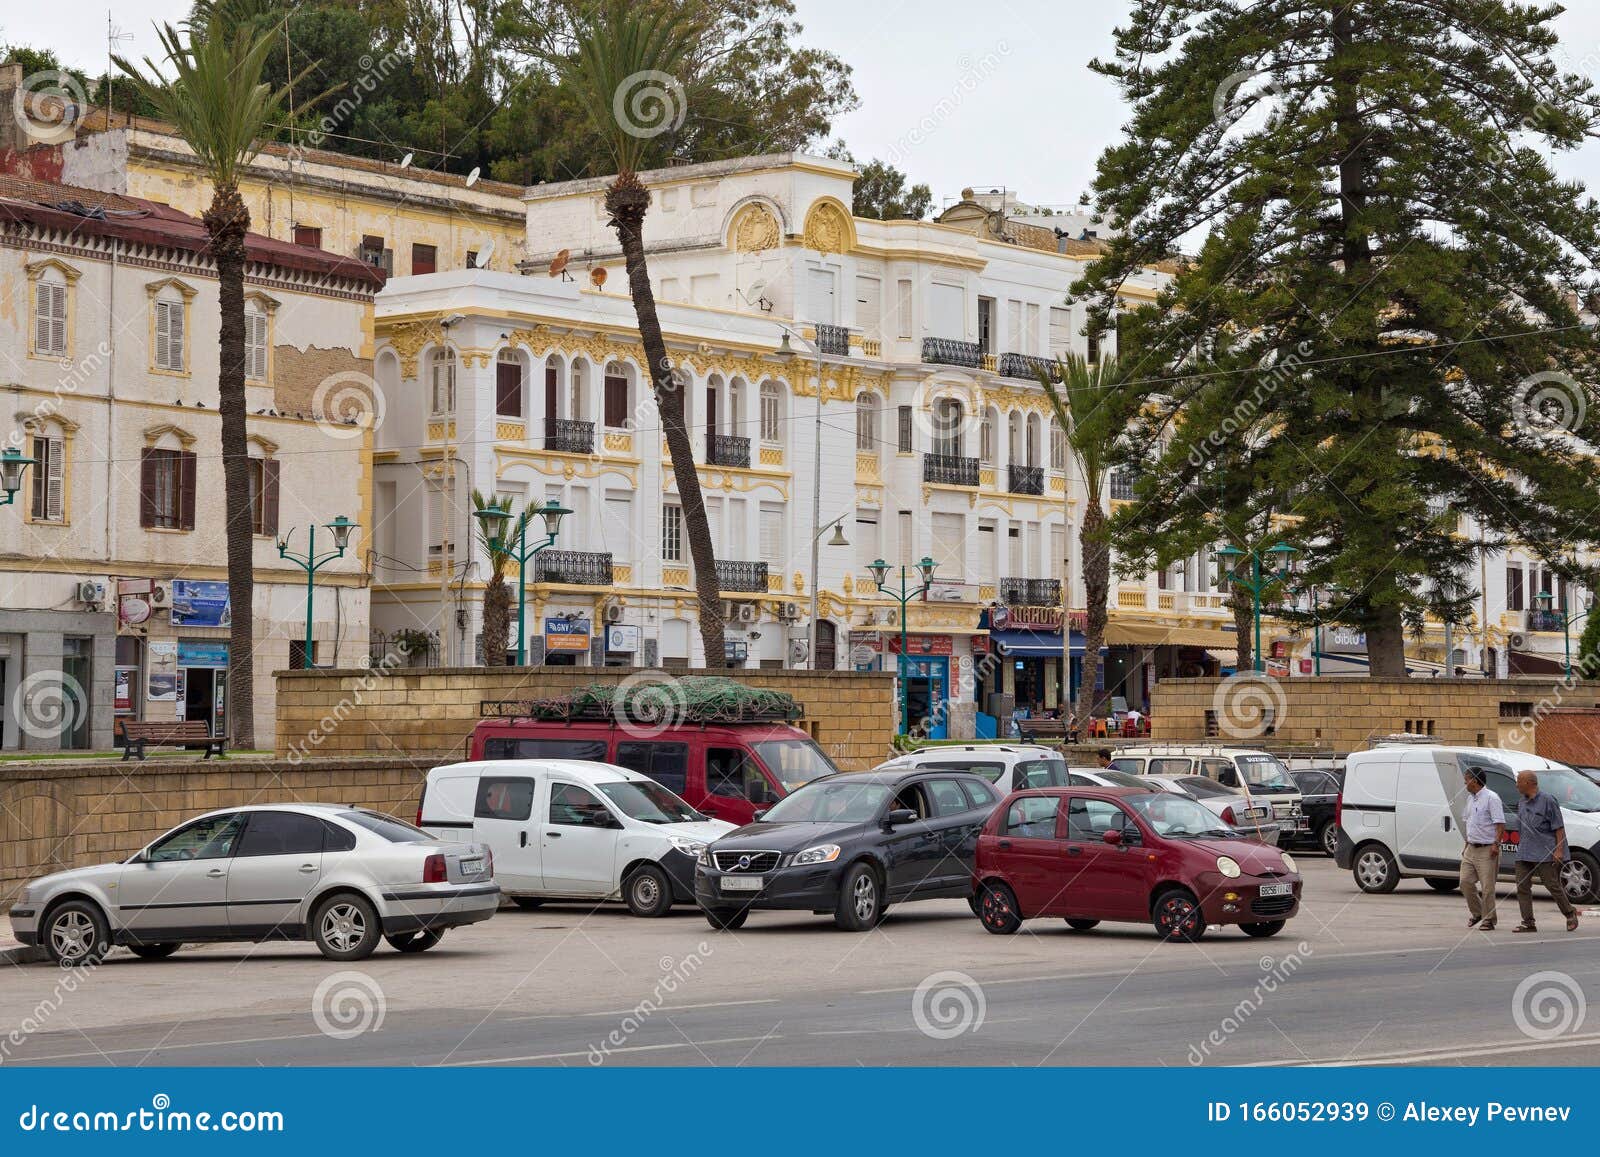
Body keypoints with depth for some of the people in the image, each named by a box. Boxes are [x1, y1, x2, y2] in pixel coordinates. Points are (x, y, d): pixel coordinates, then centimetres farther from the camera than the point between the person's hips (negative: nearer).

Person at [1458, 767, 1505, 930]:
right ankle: (1476, 913, 21)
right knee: (1465, 882, 3)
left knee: (1487, 886, -5)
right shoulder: (1470, 798, 16)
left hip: (1487, 850, -8)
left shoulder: (1491, 798, -11)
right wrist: (1466, 845, 20)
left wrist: (1496, 843, -25)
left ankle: (1488, 920, 2)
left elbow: (1500, 824, -16)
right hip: (1471, 849, 8)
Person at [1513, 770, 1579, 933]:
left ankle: (1571, 914, 17)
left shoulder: (1547, 800, -7)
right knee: (1522, 887, -1)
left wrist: (1559, 850, -16)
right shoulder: (1522, 804, 16)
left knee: (1552, 885, -3)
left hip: (1545, 853, -7)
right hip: (1524, 855, 7)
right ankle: (1528, 923, 2)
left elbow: (1559, 828, -10)